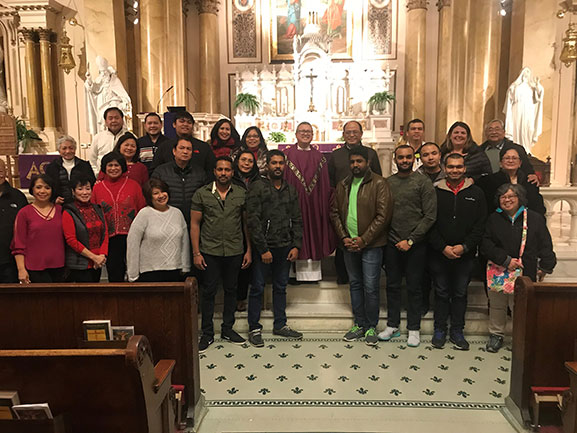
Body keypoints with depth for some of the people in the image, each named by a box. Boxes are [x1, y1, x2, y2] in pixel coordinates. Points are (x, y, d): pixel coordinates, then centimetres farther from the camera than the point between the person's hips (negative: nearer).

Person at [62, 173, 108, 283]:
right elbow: (71, 240, -10)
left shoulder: (97, 209, 11)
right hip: (79, 265, -5)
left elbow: (105, 234, 9)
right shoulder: (68, 213, -5)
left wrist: (102, 255, -6)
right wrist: (94, 257, -13)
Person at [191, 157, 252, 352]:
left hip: (235, 251, 2)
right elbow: (195, 224, 1)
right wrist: (196, 253, -4)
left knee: (231, 290, 11)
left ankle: (228, 329, 27)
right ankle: (207, 333, 17)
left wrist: (249, 250, 4)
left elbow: (246, 223, 8)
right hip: (210, 251, -1)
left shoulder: (241, 193, 4)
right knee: (209, 291, 4)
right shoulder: (202, 194, 0)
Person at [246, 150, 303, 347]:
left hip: (285, 247, 5)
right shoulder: (257, 188, -6)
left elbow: (297, 220, 12)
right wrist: (263, 249, -15)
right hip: (263, 248, -5)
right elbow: (253, 221, -11)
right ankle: (254, 328, 15)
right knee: (257, 288, 4)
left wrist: (296, 245, 2)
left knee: (281, 287, 14)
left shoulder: (291, 190, 11)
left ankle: (280, 325, 27)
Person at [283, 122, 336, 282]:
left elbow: (326, 186, 9)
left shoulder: (319, 157, 10)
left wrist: (325, 206, 1)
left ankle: (313, 272, 14)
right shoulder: (287, 154, 3)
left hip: (314, 204, 3)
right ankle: (297, 272, 8)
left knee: (314, 235, 5)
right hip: (293, 202, -2)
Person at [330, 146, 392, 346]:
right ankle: (359, 325, 26)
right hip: (349, 244, 6)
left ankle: (371, 327, 15)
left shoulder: (379, 184, -7)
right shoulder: (343, 185, 11)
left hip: (371, 245, -5)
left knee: (371, 288, -1)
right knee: (355, 285, 14)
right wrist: (344, 237, -2)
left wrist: (363, 239, -15)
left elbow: (383, 215, -13)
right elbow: (334, 212, 11)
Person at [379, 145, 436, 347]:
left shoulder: (423, 183, -3)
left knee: (414, 287, 6)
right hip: (392, 244, 3)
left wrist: (410, 240, -12)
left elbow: (430, 216, -8)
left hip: (415, 245, -3)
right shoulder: (387, 183, 7)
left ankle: (414, 328, 19)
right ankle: (392, 325, 24)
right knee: (392, 285, 11)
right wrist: (388, 238, -2)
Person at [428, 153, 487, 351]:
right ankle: (440, 330, 21)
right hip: (439, 253, 0)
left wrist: (464, 246, -10)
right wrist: (443, 247, -11)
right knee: (441, 293, 9)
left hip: (466, 254, 1)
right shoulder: (435, 192, 1)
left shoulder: (476, 193, 3)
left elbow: (480, 225, 0)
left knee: (460, 293, 10)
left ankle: (457, 331, 22)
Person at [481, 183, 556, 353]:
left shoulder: (535, 218, 1)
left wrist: (545, 267, -3)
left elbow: (545, 245, 4)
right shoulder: (494, 219, 4)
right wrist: (505, 260, -13)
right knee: (497, 305, 12)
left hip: (525, 273, -2)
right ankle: (496, 335, 29)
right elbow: (486, 244, -4)